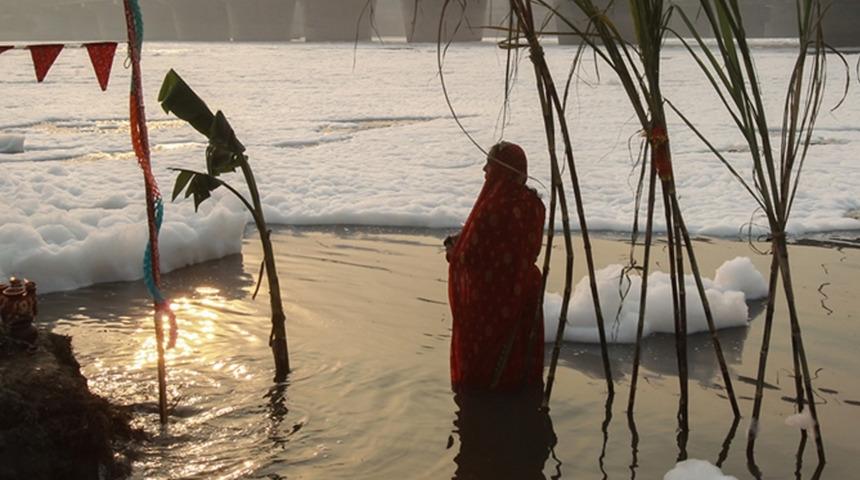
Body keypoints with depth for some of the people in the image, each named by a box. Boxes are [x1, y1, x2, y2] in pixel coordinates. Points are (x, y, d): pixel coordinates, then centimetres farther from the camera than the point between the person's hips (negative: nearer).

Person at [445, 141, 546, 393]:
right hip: (523, 294, 7)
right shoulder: (532, 204, -2)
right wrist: (462, 241, 9)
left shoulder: (493, 209, -26)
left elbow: (469, 256, -21)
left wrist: (454, 249, 1)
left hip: (491, 299, -7)